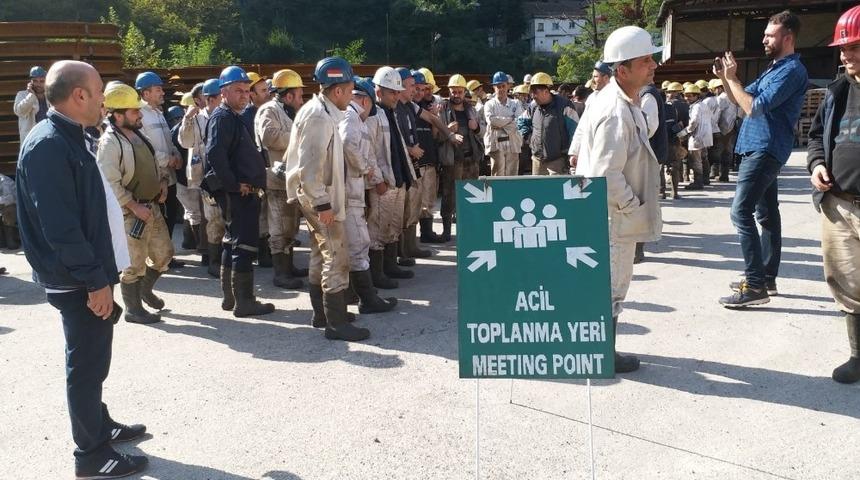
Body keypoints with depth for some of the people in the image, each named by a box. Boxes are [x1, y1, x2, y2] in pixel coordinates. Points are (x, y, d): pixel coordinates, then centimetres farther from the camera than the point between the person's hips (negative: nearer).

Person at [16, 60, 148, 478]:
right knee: (87, 364, 2)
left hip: (92, 271, 9)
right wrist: (95, 280, -21)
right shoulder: (47, 145, -21)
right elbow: (59, 226, -25)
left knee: (93, 359, 21)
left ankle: (100, 425, 38)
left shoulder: (73, 138, 10)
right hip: (79, 281, -9)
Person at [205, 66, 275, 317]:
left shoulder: (235, 118, 20)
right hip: (237, 193, -11)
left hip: (243, 192, 11)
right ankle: (244, 301, -2)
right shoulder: (222, 117, -11)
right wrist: (234, 185, -21)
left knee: (233, 243, 15)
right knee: (244, 244, -7)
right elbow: (215, 155, -24)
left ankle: (230, 297, 24)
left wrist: (253, 184, 15)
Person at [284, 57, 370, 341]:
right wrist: (322, 203, -23)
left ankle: (321, 314, 27)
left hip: (319, 195, 11)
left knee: (321, 254, 17)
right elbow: (309, 166, -25)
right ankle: (337, 323, -3)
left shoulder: (322, 112, 12)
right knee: (337, 257, -8)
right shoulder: (319, 117, -20)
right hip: (318, 196, -11)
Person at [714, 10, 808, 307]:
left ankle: (755, 286, -18)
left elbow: (754, 108, -22)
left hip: (764, 151, -10)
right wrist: (725, 78, 5)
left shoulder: (791, 70, -13)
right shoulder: (775, 69, 19)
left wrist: (732, 78, -13)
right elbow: (741, 100, 22)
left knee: (741, 212, -17)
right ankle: (766, 278, 18)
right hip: (759, 149, 10)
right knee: (766, 213, 12)